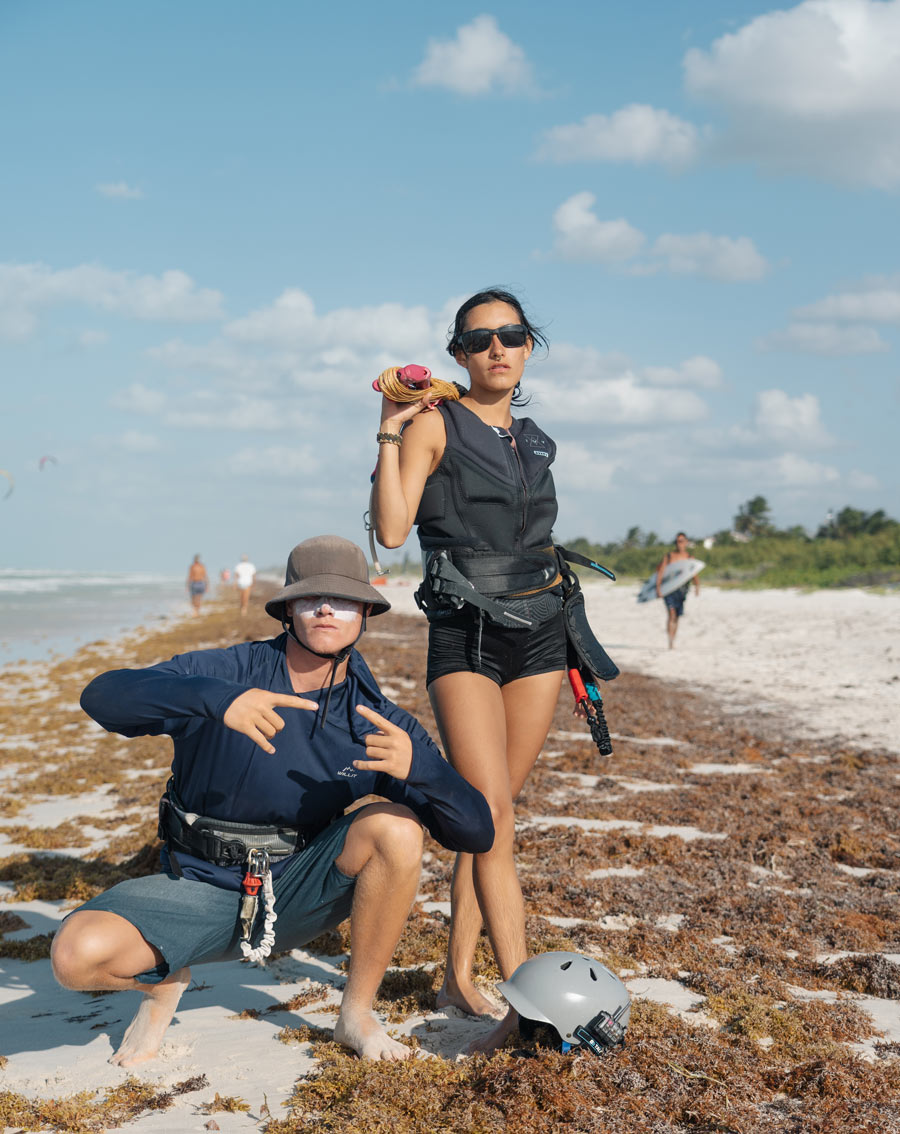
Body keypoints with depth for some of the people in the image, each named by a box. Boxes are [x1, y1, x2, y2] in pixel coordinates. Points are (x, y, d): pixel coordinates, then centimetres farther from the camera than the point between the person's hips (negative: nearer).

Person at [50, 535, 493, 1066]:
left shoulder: (383, 727, -10)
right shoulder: (228, 674, -15)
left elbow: (477, 832, -14)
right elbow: (103, 696, -29)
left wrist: (417, 767, -36)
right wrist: (214, 698, -47)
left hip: (297, 895, 1)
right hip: (199, 892, -1)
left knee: (396, 826, -26)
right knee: (79, 953, -28)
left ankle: (358, 1013, -6)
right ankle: (165, 980, 10)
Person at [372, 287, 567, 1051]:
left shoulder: (533, 440, 15)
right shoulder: (435, 424, -3)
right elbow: (392, 530, -14)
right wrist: (389, 431, -16)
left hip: (538, 631, 6)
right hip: (465, 636, -6)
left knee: (490, 812, 7)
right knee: (492, 812, -15)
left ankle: (459, 975, 17)